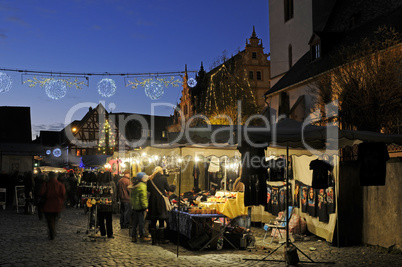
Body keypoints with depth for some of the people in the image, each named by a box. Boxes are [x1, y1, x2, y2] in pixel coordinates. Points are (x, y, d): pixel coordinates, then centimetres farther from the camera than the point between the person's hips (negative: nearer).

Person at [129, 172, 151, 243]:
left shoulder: (134, 185, 13)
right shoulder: (142, 186, -15)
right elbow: (143, 198, -19)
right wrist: (145, 207, -16)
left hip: (134, 207, 9)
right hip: (140, 207, -9)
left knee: (135, 222, 13)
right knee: (141, 221, 0)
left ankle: (133, 236, 16)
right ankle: (142, 236, 6)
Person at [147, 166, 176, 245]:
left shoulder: (150, 179, 3)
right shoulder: (163, 178, -6)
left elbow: (148, 189, 9)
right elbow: (167, 188, 1)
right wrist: (173, 187, 21)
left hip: (152, 201, 3)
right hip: (161, 201, -3)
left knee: (153, 221, 8)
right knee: (161, 221, 7)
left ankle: (154, 240, 9)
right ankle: (161, 239, 10)